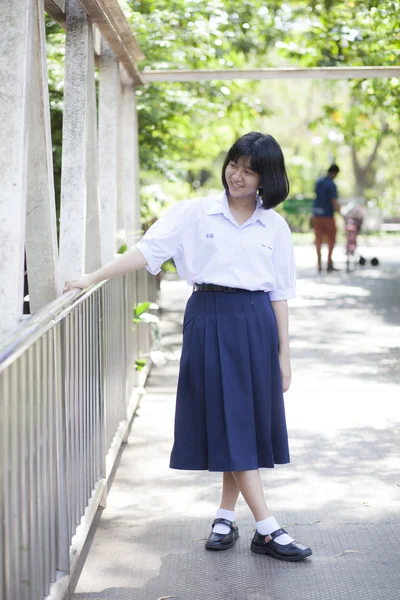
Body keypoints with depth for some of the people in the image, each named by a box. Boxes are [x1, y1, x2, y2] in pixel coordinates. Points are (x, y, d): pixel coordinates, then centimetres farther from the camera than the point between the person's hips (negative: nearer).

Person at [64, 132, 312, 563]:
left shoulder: (274, 226, 8)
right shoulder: (194, 213, 2)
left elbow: (279, 293, 9)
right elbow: (146, 251, -3)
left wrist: (284, 355, 7)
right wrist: (90, 279, -11)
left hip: (256, 323, 3)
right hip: (209, 320, -2)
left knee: (251, 420, 4)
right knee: (228, 419, -6)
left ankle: (226, 515, 19)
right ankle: (267, 530, -4)